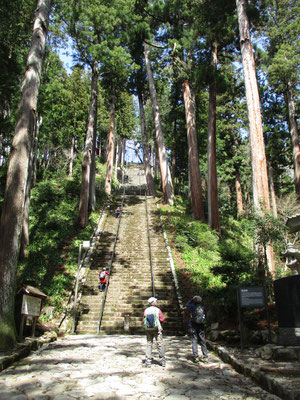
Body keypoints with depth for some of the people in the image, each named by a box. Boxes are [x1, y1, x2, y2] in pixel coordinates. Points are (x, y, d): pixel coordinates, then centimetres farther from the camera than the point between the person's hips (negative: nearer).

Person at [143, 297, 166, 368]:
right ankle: (162, 361, 13)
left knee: (149, 344, 9)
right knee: (160, 344, 8)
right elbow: (162, 319, -6)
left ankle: (148, 361, 5)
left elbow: (143, 321, -1)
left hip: (148, 329, 3)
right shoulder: (158, 310, -10)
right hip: (157, 329, -2)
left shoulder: (146, 311, -4)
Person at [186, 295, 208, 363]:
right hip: (201, 327, 3)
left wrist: (192, 299, 16)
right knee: (203, 342, 9)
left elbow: (187, 305, 11)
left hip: (193, 326, -3)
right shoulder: (202, 308, -1)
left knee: (194, 342, 4)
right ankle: (205, 357, 7)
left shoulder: (192, 307, -9)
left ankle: (196, 357, -2)